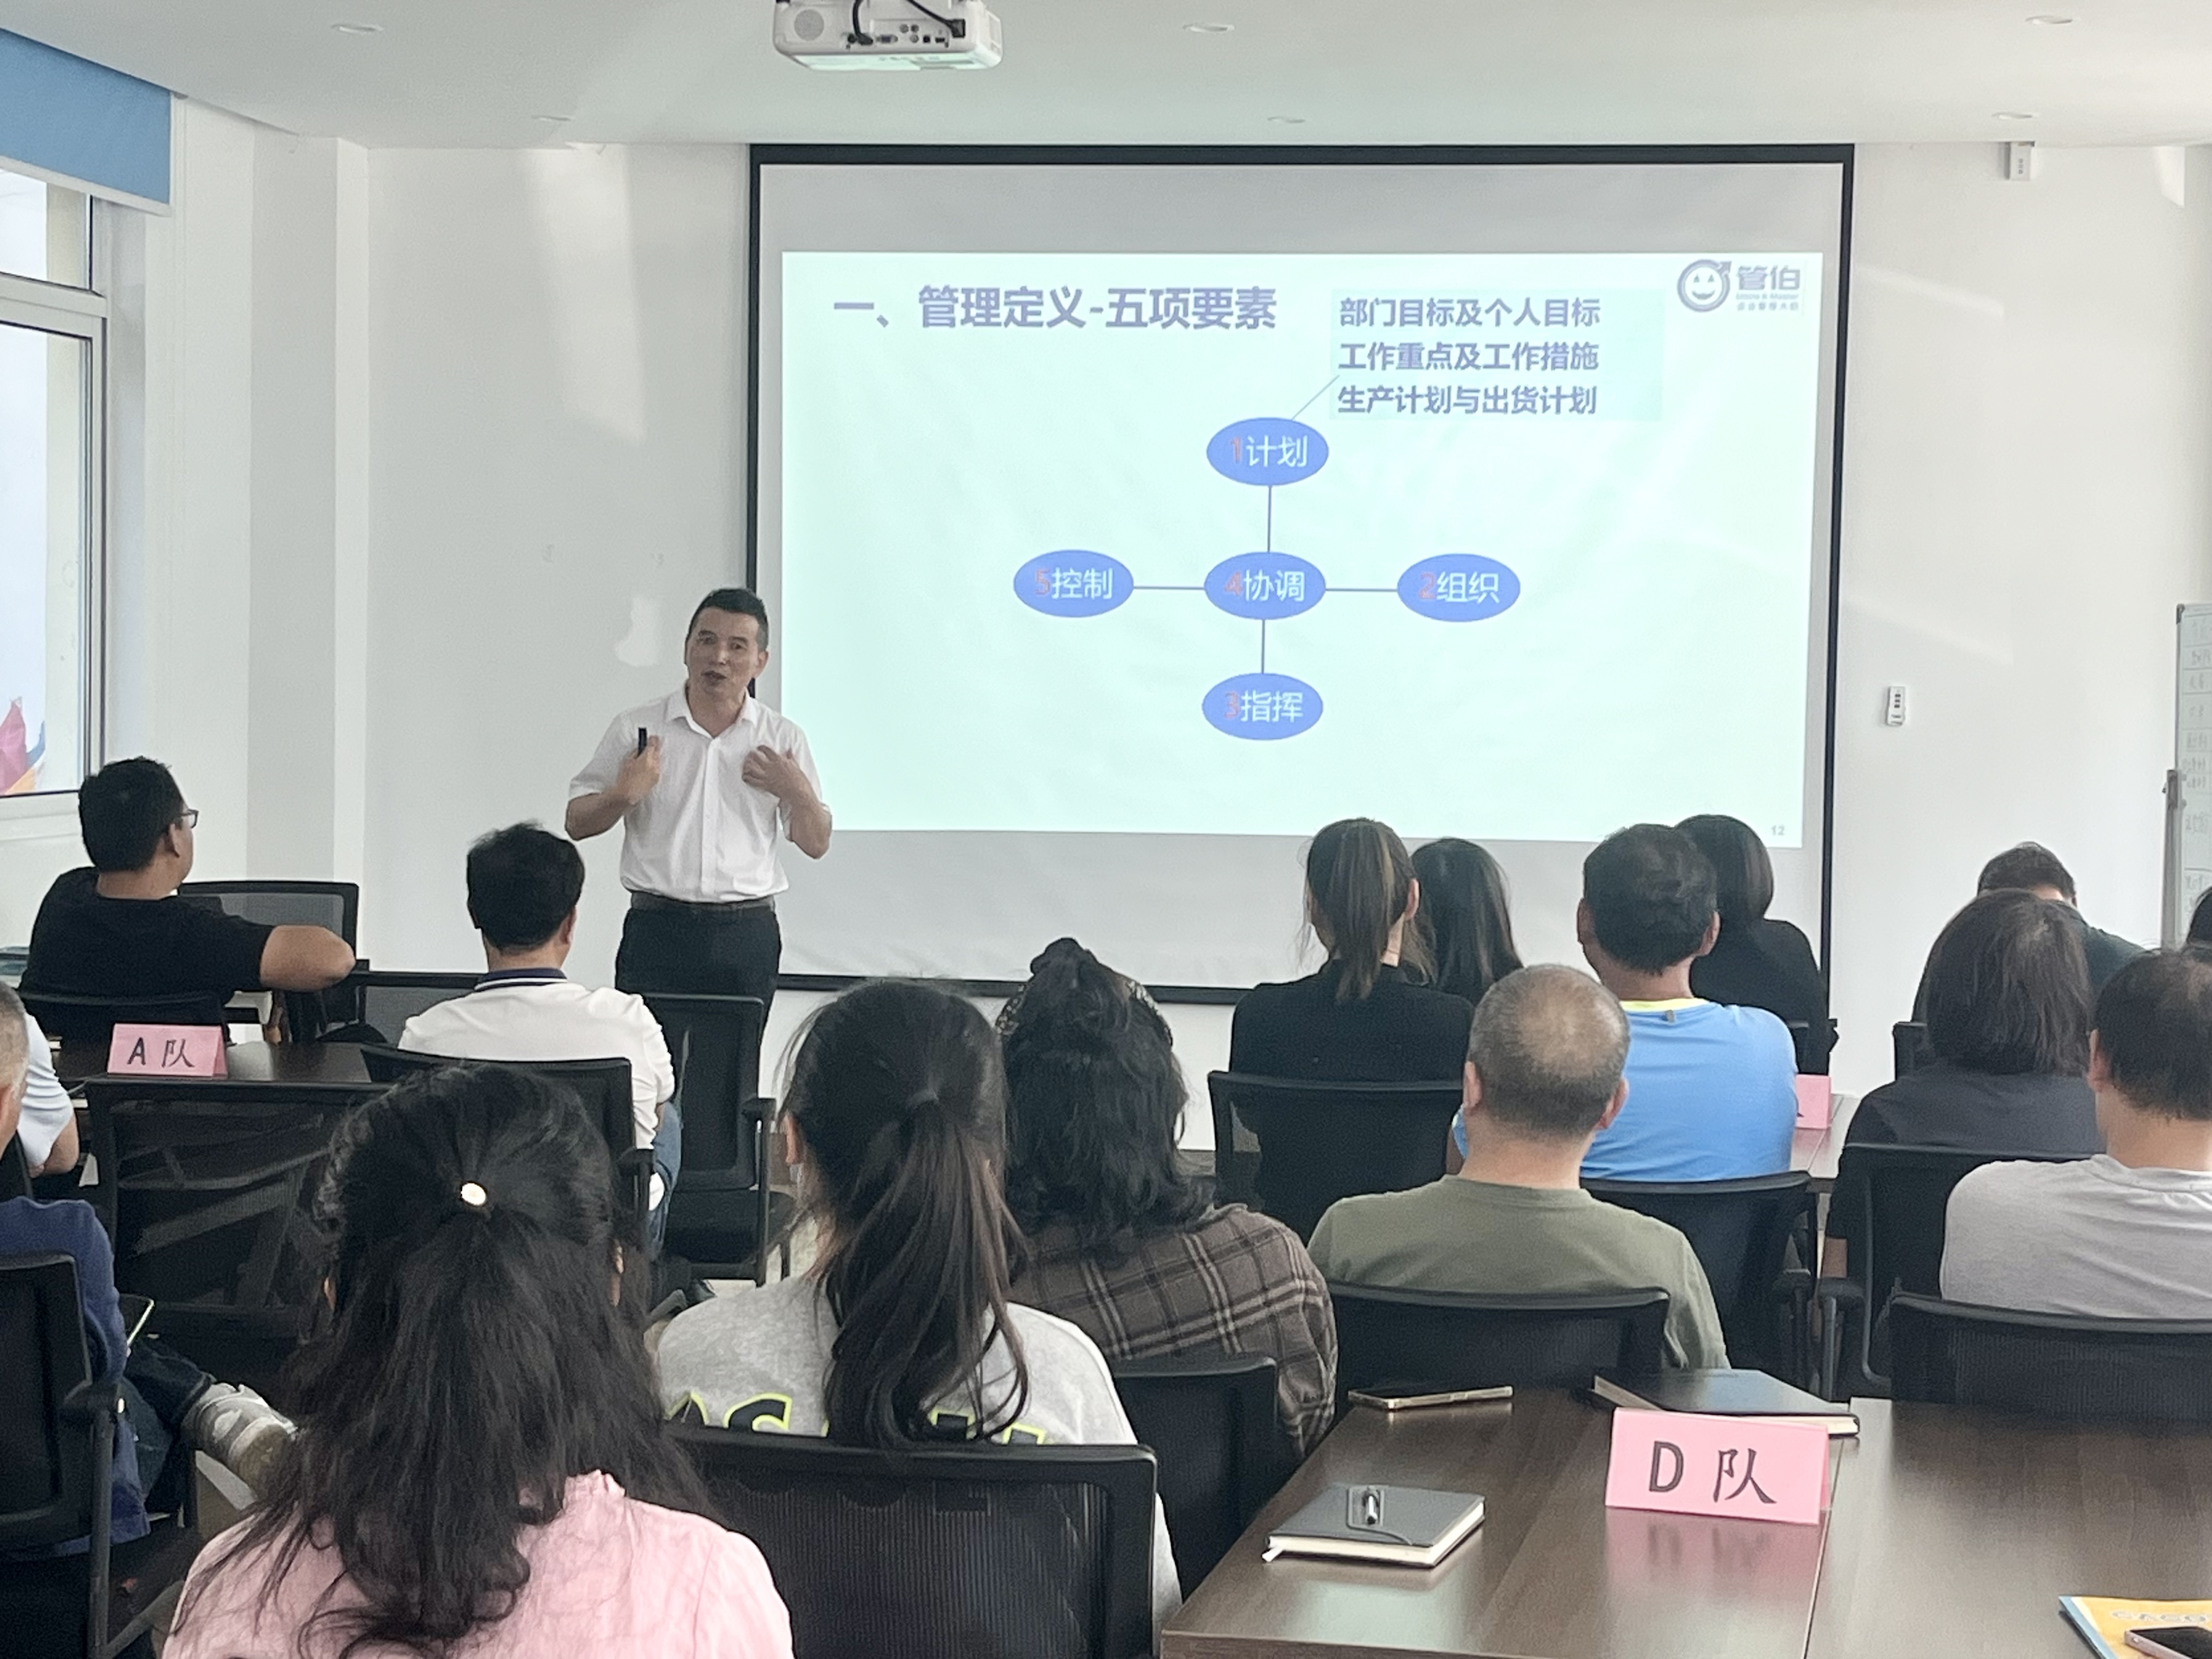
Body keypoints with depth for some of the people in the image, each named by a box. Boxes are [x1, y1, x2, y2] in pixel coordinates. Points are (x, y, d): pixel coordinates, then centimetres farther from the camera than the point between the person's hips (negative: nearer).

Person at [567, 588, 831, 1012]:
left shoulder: (782, 740, 8)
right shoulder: (637, 729, 4)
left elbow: (816, 845, 11)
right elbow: (577, 824, 7)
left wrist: (798, 794, -7)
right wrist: (623, 795, -11)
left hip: (746, 934, 1)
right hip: (657, 929, -1)